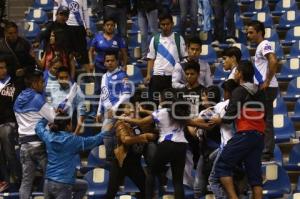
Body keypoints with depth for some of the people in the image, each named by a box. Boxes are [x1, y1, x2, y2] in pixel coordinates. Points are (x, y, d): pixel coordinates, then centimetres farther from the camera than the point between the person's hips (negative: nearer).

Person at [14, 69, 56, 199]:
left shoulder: (18, 100, 13)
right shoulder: (38, 98, -9)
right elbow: (53, 118, -9)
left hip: (24, 144, 6)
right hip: (39, 143, -6)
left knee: (26, 180, 5)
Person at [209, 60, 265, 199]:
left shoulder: (239, 91, -6)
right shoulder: (259, 93, 15)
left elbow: (230, 116, -10)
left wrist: (219, 120, 8)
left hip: (245, 135, -7)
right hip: (259, 136, 7)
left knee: (222, 166, -1)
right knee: (255, 173, 6)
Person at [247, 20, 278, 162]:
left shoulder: (264, 45, -11)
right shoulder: (261, 46, 19)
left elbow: (273, 62, -27)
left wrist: (267, 82, -23)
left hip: (267, 88, -10)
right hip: (263, 88, 10)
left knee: (265, 120, -8)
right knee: (264, 120, 12)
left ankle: (268, 153, -6)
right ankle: (267, 152, 15)